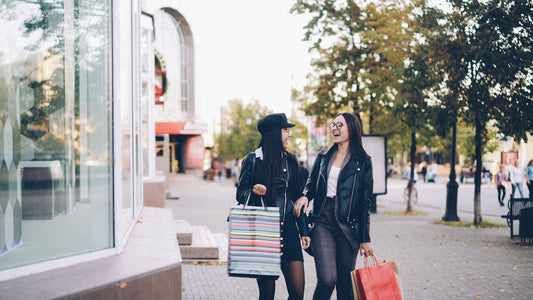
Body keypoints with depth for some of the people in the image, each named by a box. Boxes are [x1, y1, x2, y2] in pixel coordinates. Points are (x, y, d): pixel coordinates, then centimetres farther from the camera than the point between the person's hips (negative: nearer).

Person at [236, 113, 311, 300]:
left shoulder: (290, 161, 14)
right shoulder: (253, 160, 2)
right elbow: (240, 194, 3)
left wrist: (304, 231, 14)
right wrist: (254, 192, -19)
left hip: (288, 230, 4)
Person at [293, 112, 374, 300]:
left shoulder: (363, 162, 3)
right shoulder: (323, 156, 12)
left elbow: (365, 202, 2)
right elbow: (311, 183, 23)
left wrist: (365, 239, 0)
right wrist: (305, 196, -2)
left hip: (348, 224, -1)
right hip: (322, 221, 1)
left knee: (345, 284, 4)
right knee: (327, 280, -12)